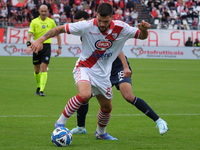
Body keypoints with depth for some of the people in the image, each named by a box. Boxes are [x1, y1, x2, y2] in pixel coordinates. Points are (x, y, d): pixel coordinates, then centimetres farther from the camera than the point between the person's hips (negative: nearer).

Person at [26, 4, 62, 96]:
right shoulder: (34, 22, 1)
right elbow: (29, 34, -6)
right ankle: (39, 87, 31)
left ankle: (42, 90, -18)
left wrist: (59, 47, 10)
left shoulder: (51, 22, 4)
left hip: (47, 46, -1)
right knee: (37, 70, 8)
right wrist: (29, 45, -22)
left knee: (44, 68, -14)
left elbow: (58, 34, 14)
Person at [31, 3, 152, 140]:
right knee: (85, 95, -33)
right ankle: (60, 123, -18)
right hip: (84, 68, -4)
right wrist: (41, 40, -24)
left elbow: (142, 36, -1)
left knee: (107, 107, 14)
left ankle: (101, 133, 45)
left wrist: (143, 29, -25)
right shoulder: (87, 26, -21)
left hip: (103, 74, 5)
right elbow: (60, 29, -15)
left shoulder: (120, 28, -13)